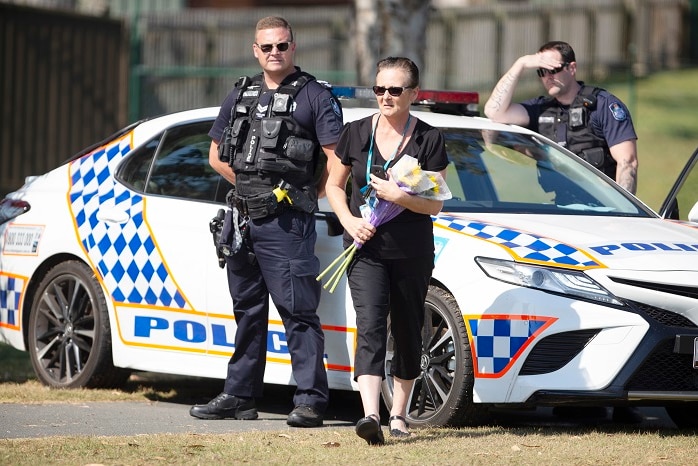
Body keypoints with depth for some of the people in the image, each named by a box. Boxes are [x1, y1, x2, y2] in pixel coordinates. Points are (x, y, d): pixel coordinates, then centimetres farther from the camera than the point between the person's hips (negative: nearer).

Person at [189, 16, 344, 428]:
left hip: (286, 222, -7)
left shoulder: (315, 97, -3)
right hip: (244, 219, 7)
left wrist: (308, 194, -1)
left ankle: (311, 400, -11)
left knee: (298, 310, -10)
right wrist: (251, 186, 15)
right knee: (247, 308, 13)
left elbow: (338, 159, -9)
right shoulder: (241, 95, 16)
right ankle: (240, 397, 20)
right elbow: (217, 154, 24)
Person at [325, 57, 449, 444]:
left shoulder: (428, 139, -2)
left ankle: (399, 414, 27)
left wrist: (400, 196, -23)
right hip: (366, 249, -1)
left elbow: (435, 203, -4)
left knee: (407, 335, 11)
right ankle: (371, 416, -30)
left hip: (413, 253, 1)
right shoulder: (356, 133, 2)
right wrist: (349, 221, -7)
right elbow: (334, 185, 11)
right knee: (370, 328, -16)